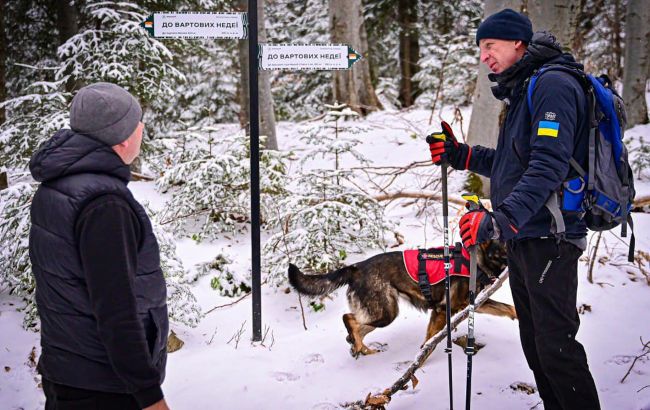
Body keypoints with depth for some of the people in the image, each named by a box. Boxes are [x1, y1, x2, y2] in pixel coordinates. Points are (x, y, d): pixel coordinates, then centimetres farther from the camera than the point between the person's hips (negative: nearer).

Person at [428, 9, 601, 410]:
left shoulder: (553, 84, -14)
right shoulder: (522, 90, 18)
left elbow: (548, 165, -26)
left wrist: (501, 219, -34)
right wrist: (462, 156, 13)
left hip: (548, 238, -10)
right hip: (524, 238, 10)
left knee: (556, 346, -7)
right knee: (535, 345, 15)